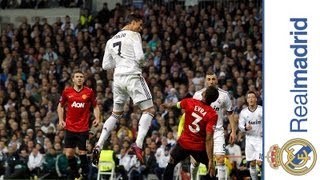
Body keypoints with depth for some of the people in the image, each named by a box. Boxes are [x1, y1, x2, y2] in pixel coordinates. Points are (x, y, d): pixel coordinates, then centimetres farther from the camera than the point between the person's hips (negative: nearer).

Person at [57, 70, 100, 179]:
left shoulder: (89, 92, 0)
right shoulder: (67, 91, 2)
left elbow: (95, 106, 11)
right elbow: (60, 106, 15)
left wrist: (97, 118, -4)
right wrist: (61, 120, 3)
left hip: (83, 128, -1)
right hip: (70, 128, 1)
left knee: (82, 153, -1)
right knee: (69, 154, -1)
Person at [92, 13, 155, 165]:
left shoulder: (111, 40, 19)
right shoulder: (134, 35, -2)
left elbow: (105, 65, 18)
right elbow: (140, 57, -14)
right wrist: (140, 64, 7)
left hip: (118, 78, 7)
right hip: (132, 76, -7)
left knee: (116, 114, 20)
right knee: (149, 110, -2)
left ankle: (98, 146, 10)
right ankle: (138, 144, -21)